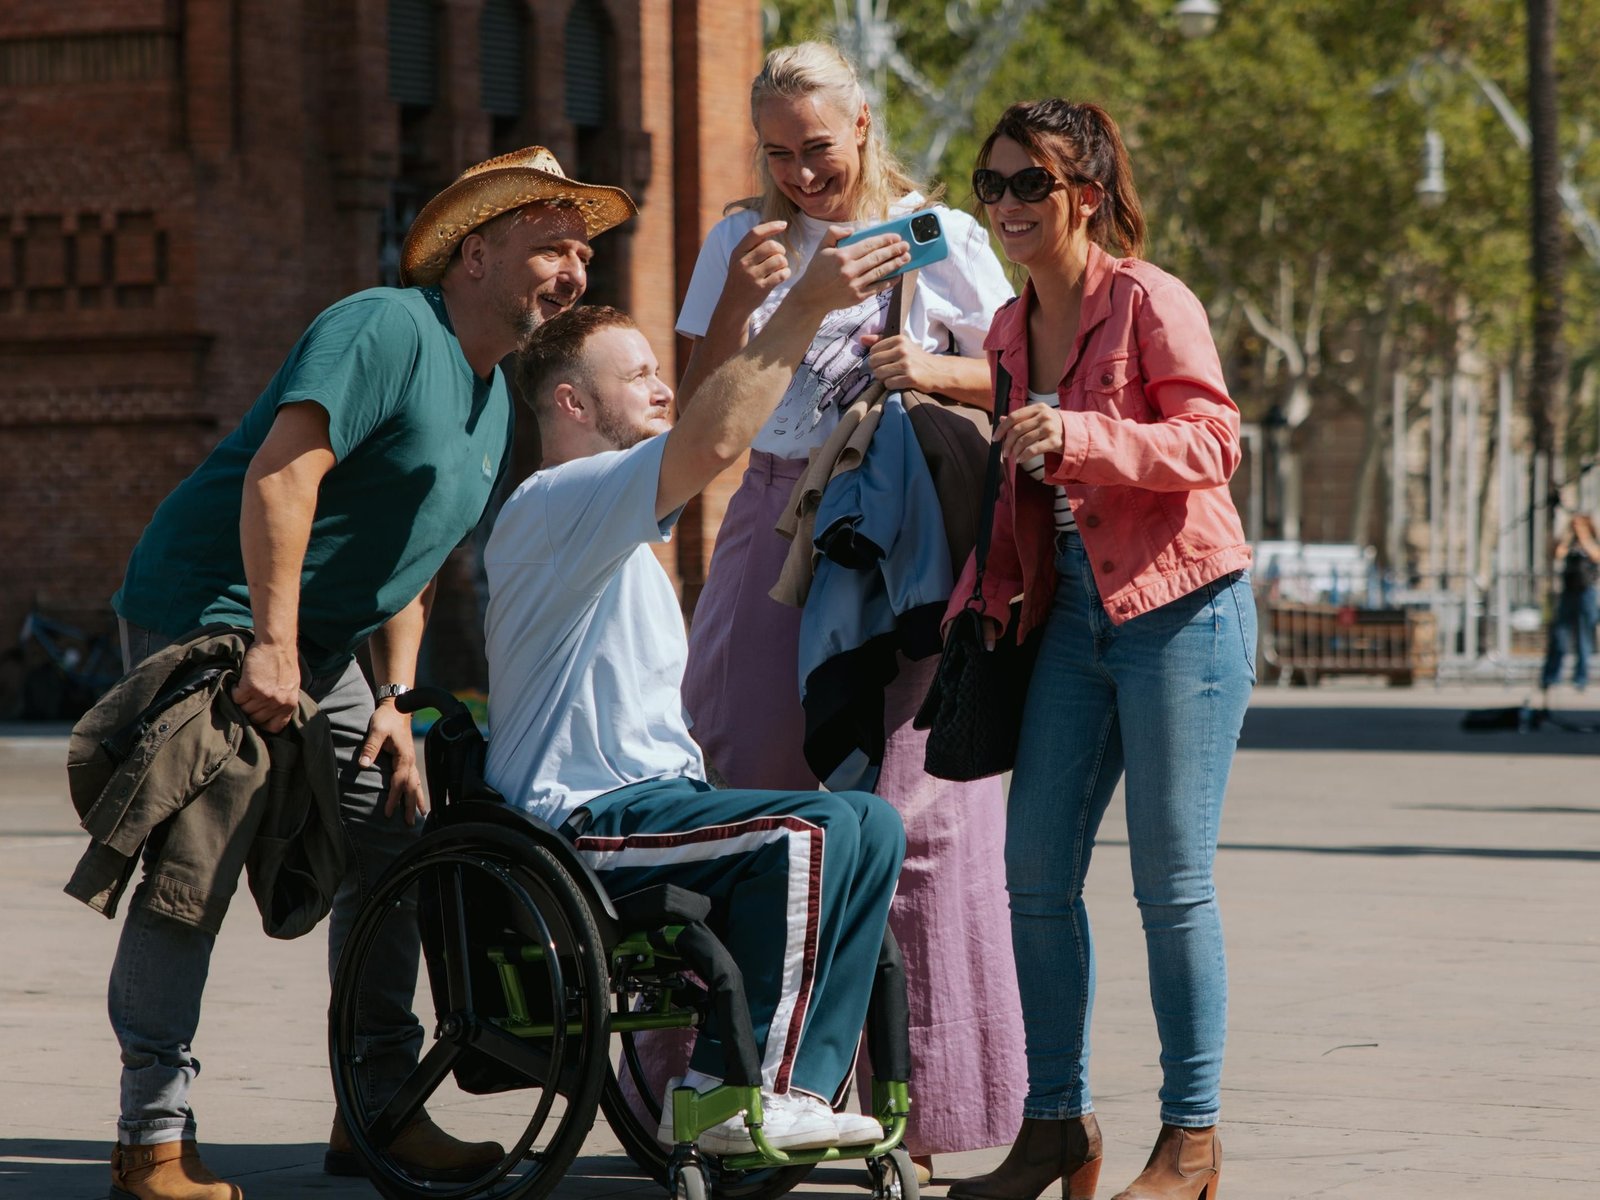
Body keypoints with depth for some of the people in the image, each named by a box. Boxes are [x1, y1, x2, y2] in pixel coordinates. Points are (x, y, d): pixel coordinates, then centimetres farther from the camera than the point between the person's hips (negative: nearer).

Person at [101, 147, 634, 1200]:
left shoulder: (493, 400, 14)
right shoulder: (389, 330, -17)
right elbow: (280, 471, -27)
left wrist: (397, 700, 6)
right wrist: (272, 647, -29)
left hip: (318, 644, 10)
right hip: (206, 613, -10)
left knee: (394, 840, 7)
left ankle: (375, 1111, 15)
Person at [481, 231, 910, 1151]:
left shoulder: (616, 531, 26)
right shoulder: (553, 505, -11)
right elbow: (712, 444, -26)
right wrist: (806, 305, -27)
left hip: (646, 796, 10)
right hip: (577, 826, -10)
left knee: (872, 826, -2)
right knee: (809, 831, -24)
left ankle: (791, 1084, -6)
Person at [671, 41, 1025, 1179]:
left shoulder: (940, 238, 7)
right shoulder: (744, 242, 13)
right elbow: (697, 420, 10)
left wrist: (933, 370, -10)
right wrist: (738, 305, -6)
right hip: (778, 522, 2)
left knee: (907, 804, -8)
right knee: (750, 784, -6)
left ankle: (916, 1096, -4)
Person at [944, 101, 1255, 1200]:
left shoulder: (1149, 300, -7)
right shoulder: (1011, 331, 13)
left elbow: (1213, 441, -16)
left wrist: (1080, 435, -27)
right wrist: (981, 602, 8)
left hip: (1179, 607, -7)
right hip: (1071, 614, 7)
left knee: (1172, 883, -5)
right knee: (1035, 872, 2)